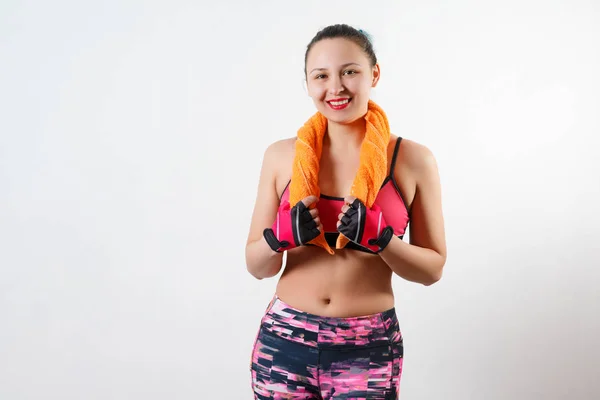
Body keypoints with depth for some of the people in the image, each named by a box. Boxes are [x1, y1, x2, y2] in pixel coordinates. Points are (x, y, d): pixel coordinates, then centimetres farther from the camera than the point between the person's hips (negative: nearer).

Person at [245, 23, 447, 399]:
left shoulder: (412, 159, -5)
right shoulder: (282, 156, -2)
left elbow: (432, 269, 0)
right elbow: (257, 266, 4)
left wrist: (380, 238, -18)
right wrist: (279, 237, -17)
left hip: (368, 349, -1)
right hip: (284, 341, 2)